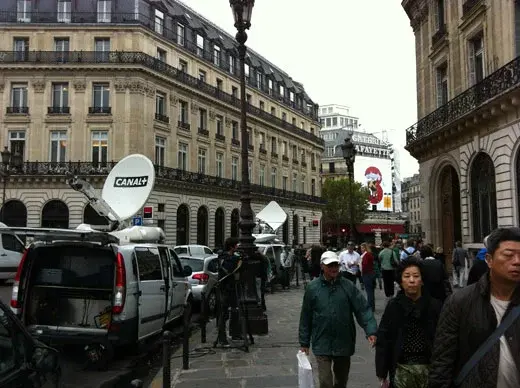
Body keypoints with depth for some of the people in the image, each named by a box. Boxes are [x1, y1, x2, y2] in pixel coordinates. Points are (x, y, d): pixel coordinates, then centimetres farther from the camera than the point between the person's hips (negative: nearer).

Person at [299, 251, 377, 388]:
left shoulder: (348, 286, -4)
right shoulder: (312, 287, -5)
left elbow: (363, 309, -9)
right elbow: (305, 317, 0)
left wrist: (371, 330, -24)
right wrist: (304, 342, 3)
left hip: (344, 343, 2)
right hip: (322, 344, -2)